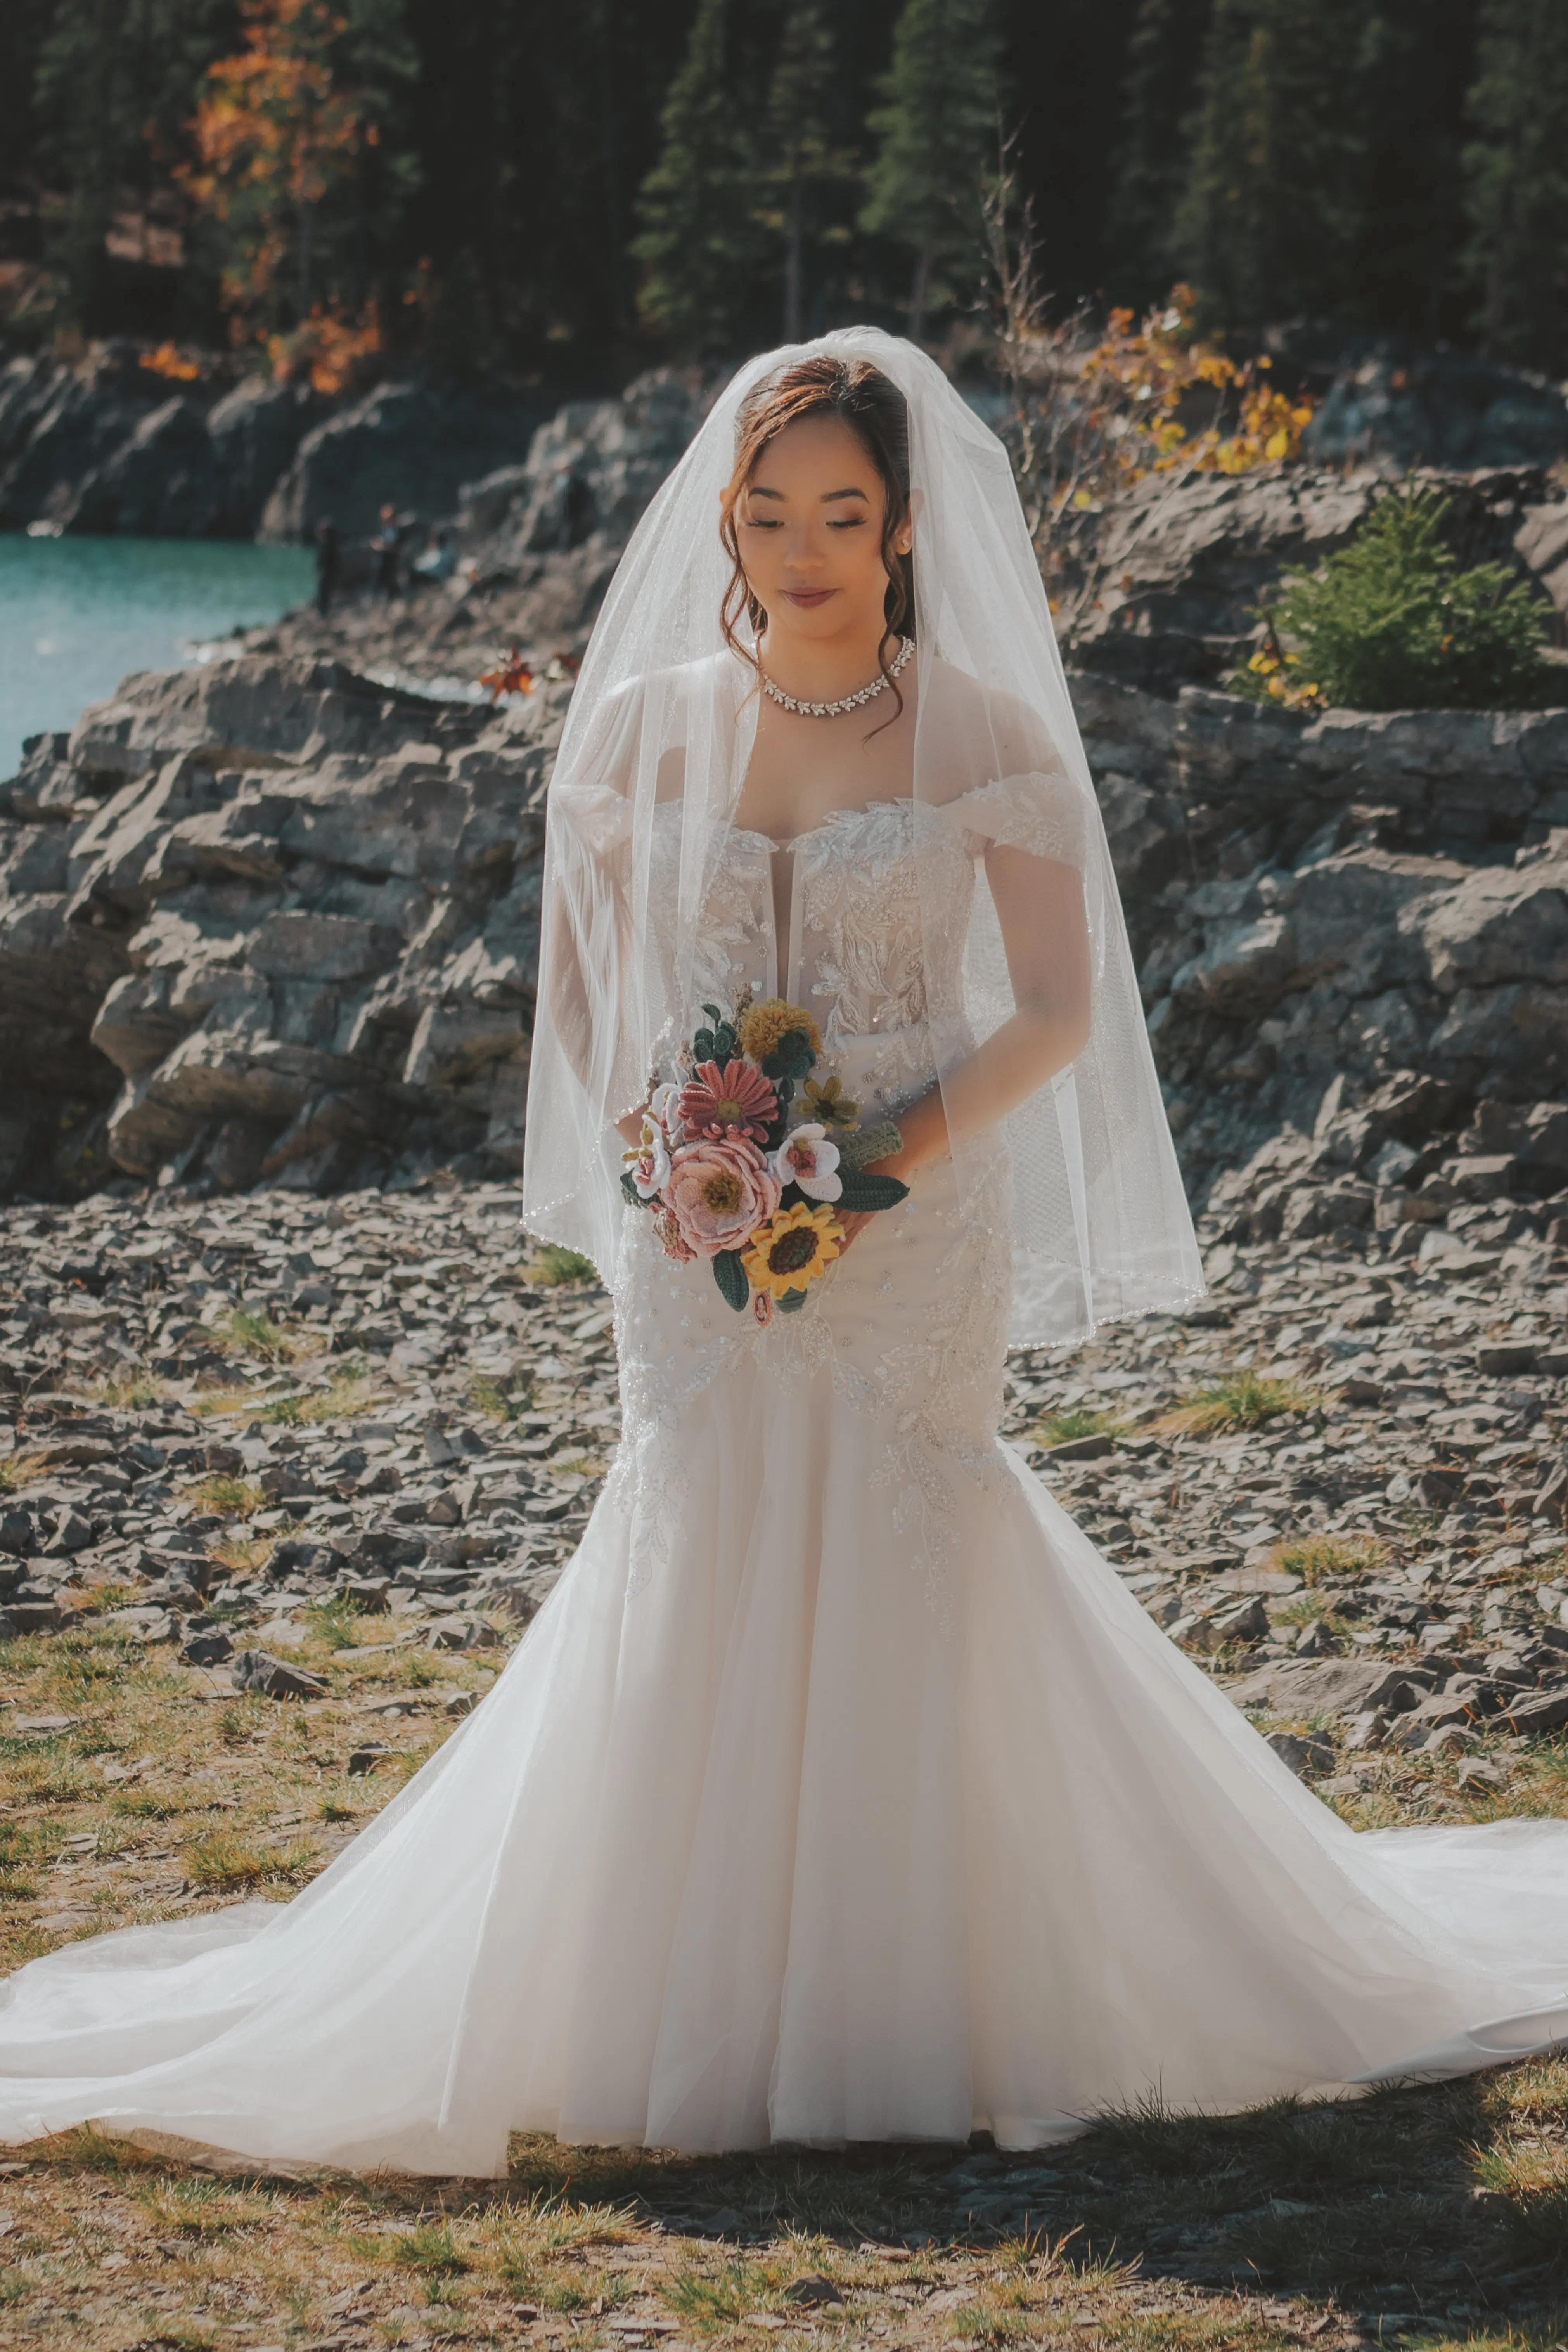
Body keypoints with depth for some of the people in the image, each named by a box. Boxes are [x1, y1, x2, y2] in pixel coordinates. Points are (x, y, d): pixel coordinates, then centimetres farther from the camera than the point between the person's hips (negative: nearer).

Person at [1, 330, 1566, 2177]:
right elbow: (585, 993, 12)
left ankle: (918, 2018, 12)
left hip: (919, 1248, -2)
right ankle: (709, 2018, 11)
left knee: (903, 1611, 0)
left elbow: (1062, 1007, -3)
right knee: (691, 1607, 1)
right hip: (700, 1248, 2)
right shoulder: (642, 724, 3)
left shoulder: (984, 734, -4)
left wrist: (911, 1143, -16)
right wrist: (644, 1143, -5)